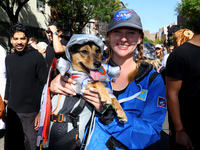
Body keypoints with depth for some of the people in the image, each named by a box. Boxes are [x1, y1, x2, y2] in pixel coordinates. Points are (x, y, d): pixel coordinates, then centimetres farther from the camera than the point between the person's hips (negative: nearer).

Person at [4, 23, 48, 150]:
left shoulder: (37, 57, -8)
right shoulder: (9, 59, 10)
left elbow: (44, 85, -10)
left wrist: (41, 111, -13)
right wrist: (6, 100, 14)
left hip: (30, 112, -5)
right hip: (12, 111, 6)